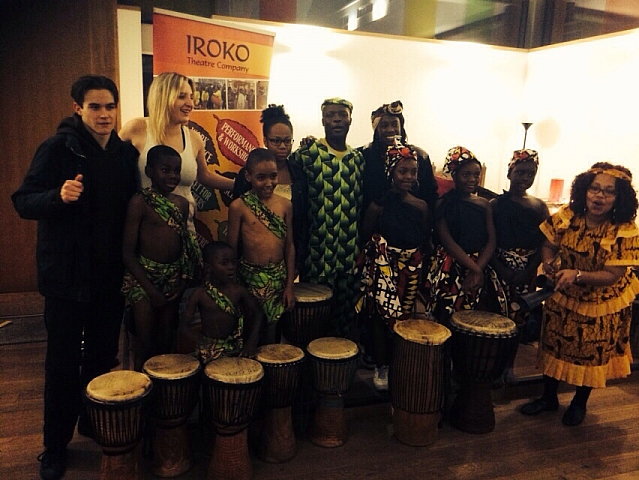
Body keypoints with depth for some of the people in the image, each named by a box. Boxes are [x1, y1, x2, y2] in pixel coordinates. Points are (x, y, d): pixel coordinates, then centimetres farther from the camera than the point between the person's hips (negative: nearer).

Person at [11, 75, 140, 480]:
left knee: (104, 357, 15)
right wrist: (59, 195, -29)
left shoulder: (127, 152, 7)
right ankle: (56, 446, 24)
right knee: (63, 363, 5)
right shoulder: (57, 149, -8)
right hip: (67, 276, -4)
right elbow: (23, 202, -9)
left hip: (112, 275, 4)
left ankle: (96, 425, 36)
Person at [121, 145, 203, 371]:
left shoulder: (182, 204, 5)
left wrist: (183, 281, 1)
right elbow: (128, 252, -11)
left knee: (166, 343, 13)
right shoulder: (140, 202, -10)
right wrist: (152, 290, -13)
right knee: (145, 344, 0)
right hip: (144, 276, -5)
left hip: (174, 277, 5)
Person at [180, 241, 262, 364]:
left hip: (235, 346, 2)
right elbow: (184, 326, -7)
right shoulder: (200, 294, -9)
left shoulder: (238, 290, -3)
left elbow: (257, 312, 8)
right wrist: (201, 342, -24)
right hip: (209, 349, -2)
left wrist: (252, 341, -4)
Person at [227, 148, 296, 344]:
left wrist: (290, 285, 4)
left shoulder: (285, 205, 2)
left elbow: (289, 246, 5)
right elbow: (231, 249, -2)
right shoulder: (239, 206, -7)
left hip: (279, 278, 2)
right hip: (250, 277, -2)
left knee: (272, 332, 11)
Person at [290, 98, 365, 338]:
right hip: (317, 254, -4)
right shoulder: (306, 155, -6)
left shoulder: (358, 159, 8)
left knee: (347, 312, 13)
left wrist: (362, 247, 14)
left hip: (350, 255, 4)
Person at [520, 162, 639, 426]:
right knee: (554, 345, 15)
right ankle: (548, 398, 38)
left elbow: (612, 275, -24)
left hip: (603, 304, -2)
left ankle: (579, 403, 41)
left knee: (591, 353, 15)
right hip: (564, 296, 3)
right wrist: (549, 263, -26)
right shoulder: (567, 216, -15)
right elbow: (549, 245, -4)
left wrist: (577, 275, -38)